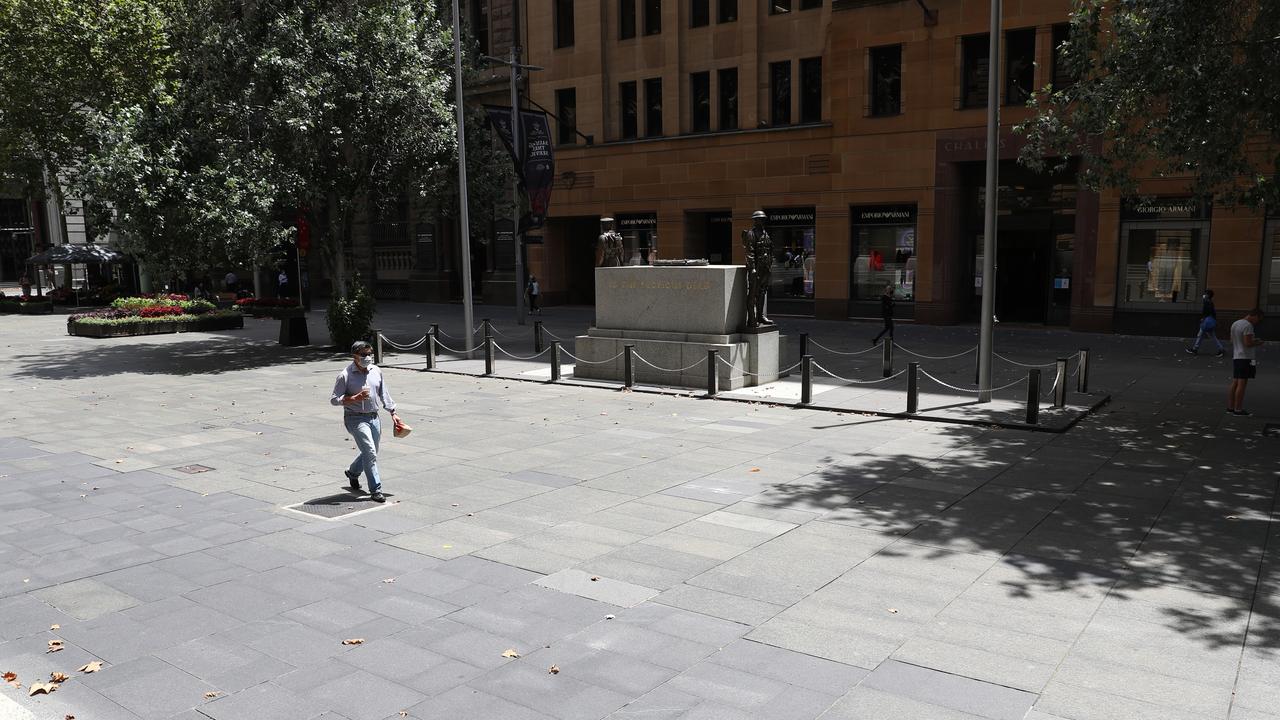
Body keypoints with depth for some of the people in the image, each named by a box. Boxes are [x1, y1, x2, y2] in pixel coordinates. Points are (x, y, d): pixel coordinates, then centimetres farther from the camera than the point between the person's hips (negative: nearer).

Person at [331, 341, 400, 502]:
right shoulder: (345, 375, -12)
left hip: (373, 417, 7)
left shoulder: (376, 371, 5)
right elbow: (334, 400, -11)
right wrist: (355, 398, -23)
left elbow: (384, 393, 16)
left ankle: (352, 472, 47)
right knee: (370, 453, -15)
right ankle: (375, 490, -8)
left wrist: (393, 413, 13)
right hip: (356, 419, -7)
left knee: (371, 453, 18)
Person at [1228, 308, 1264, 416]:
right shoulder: (1248, 325, -14)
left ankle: (1230, 407, 13)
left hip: (1236, 357, 9)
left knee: (1235, 383, 11)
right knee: (1242, 384, -5)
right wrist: (1258, 343, -1)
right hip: (1246, 358, -9)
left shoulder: (1234, 324, 14)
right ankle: (1238, 409, -4)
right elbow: (1248, 343, -20)